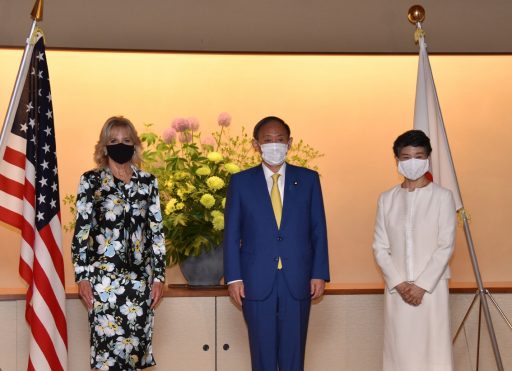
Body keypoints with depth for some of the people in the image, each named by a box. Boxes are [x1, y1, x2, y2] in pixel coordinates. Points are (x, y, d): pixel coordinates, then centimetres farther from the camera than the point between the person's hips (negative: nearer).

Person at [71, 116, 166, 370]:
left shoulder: (148, 182, 9)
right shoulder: (91, 181, 2)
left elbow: (156, 231, 8)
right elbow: (81, 231, 0)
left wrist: (159, 275, 3)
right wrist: (82, 276, -6)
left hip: (140, 277, 3)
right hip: (104, 276, -3)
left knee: (134, 347, 6)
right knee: (108, 345, -4)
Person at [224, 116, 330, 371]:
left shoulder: (308, 179, 6)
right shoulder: (241, 182, 4)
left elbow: (318, 230, 5)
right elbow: (232, 234, 3)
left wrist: (319, 274, -1)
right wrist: (233, 278, -3)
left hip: (298, 282, 1)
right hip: (257, 282, 0)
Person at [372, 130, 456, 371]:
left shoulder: (442, 197, -1)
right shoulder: (387, 199, 8)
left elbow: (446, 246, -6)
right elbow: (380, 247, 5)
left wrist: (422, 285, -12)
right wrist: (399, 283, -8)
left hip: (431, 288, -2)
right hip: (396, 290, 3)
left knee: (432, 349, -2)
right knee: (399, 350, 3)